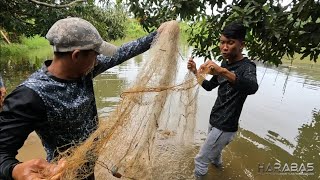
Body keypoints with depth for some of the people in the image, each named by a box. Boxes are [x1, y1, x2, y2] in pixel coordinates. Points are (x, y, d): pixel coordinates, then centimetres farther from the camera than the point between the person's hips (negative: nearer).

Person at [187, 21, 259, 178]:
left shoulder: (247, 66, -20)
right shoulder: (225, 63, 5)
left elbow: (252, 88, -43)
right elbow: (209, 86, 12)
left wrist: (223, 71, -57)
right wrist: (195, 72, -3)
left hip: (225, 126, -8)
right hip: (214, 120, 9)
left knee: (200, 160, 3)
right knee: (213, 149, 34)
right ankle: (217, 163, 64)